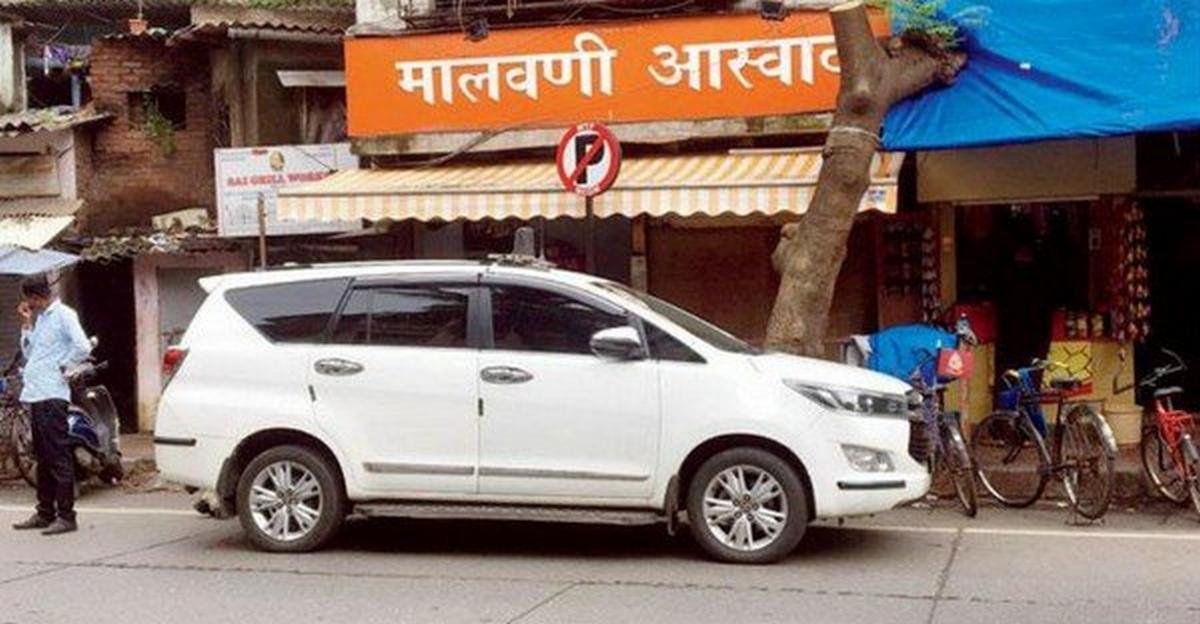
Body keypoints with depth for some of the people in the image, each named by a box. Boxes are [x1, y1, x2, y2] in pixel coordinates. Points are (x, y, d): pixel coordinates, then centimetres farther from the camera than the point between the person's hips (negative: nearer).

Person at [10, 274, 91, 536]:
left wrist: (63, 366, -10)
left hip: (52, 395, -10)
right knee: (43, 458, 14)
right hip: (36, 395, 10)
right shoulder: (40, 318, 19)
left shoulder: (64, 315, -9)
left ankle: (66, 516, -7)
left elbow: (83, 347, -21)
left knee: (58, 457, -8)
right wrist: (27, 324, 13)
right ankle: (45, 513, 21)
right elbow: (29, 353, 21)